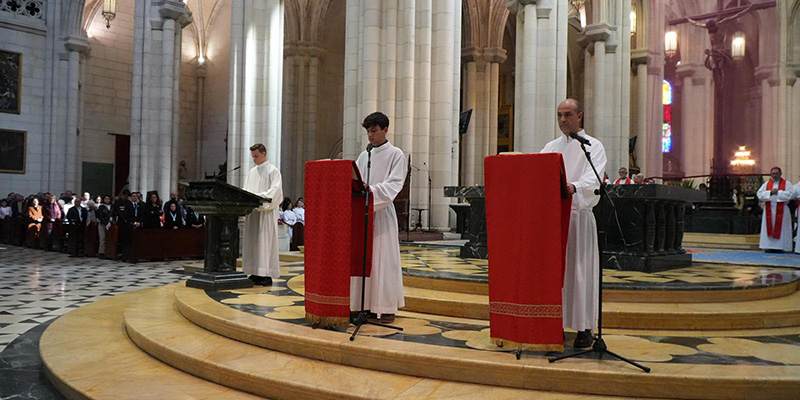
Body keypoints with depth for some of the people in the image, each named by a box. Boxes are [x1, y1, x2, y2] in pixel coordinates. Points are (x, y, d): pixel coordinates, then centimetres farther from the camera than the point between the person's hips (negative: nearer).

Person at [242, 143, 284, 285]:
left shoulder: (273, 171, -3)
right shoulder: (252, 172, 18)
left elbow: (275, 191, -14)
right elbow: (245, 190, 19)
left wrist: (258, 196, -23)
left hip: (266, 212, -7)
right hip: (252, 211, 7)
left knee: (265, 242, -7)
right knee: (252, 243, 6)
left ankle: (267, 275, -5)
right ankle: (256, 273, 12)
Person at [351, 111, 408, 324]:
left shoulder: (396, 154, 0)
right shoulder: (364, 156, 16)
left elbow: (394, 184, -10)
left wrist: (371, 191, -22)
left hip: (383, 212, -5)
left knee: (383, 258, -4)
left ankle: (387, 306, 3)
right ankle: (365, 304, 12)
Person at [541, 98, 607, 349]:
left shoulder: (594, 146, 1)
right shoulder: (551, 147, 16)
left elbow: (593, 177, -16)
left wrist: (574, 187, -37)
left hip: (579, 215, -4)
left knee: (580, 270, -2)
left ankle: (585, 328, 6)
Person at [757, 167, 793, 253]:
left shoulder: (787, 183, 4)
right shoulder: (766, 184, 11)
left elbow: (790, 195, -11)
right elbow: (760, 194, 0)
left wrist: (778, 192, -11)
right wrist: (770, 192, -12)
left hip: (781, 211, -2)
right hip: (769, 210, 2)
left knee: (780, 228, -3)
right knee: (769, 228, 0)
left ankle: (779, 247, -1)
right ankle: (769, 247, 1)